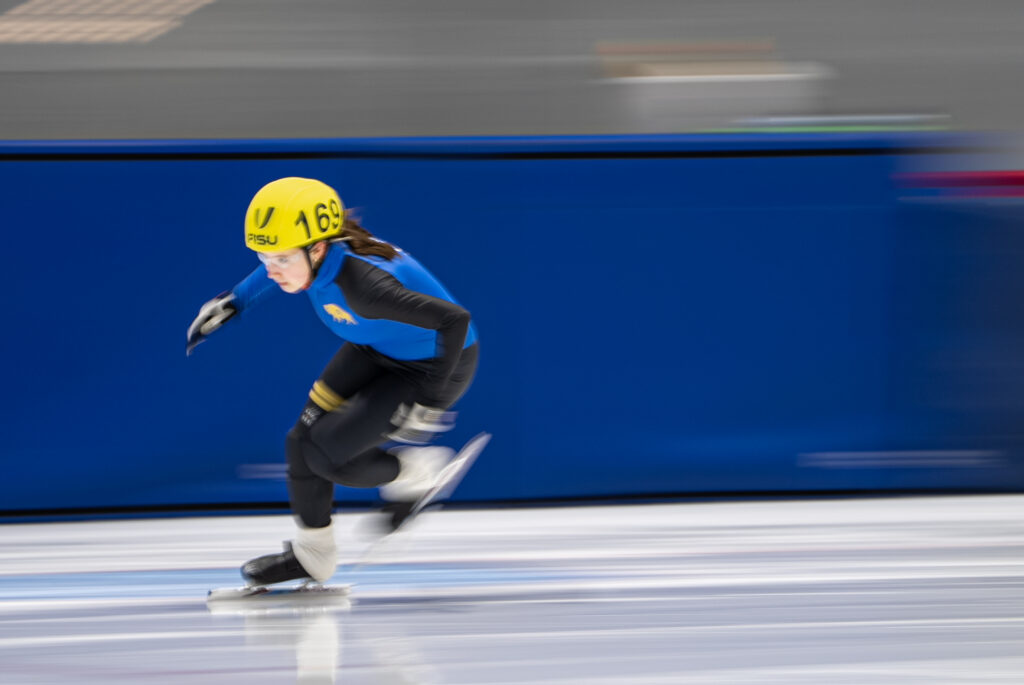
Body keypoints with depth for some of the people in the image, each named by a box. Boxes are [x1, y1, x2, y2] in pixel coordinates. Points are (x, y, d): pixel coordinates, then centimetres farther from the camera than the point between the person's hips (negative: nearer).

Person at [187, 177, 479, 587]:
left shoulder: (361, 285, -40)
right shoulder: (314, 252, -17)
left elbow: (454, 320, -40)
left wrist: (427, 404, -32)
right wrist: (234, 302, 13)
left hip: (432, 367, -8)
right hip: (374, 349, 8)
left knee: (325, 456, -12)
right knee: (303, 440, 2)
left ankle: (415, 473, 15)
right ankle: (311, 555, 22)